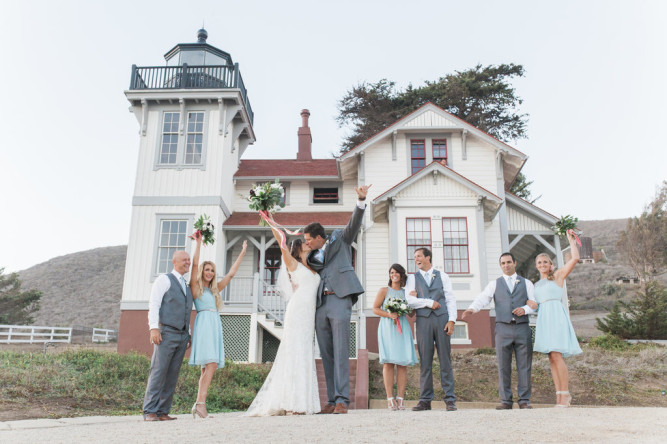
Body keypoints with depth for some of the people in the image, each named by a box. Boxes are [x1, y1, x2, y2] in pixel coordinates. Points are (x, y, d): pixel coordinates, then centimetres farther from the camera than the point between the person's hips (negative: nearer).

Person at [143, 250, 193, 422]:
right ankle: (150, 411, -5)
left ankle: (163, 412, 7)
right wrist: (154, 327, -18)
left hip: (182, 335, 7)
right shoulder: (164, 280, 3)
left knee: (172, 375, 4)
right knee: (158, 372, -9)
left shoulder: (187, 286, 24)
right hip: (166, 333, -6)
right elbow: (154, 303, -7)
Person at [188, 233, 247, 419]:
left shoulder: (215, 290, 23)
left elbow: (231, 273, 25)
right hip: (204, 324, -6)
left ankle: (199, 405, 0)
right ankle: (200, 403, -19)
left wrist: (242, 253, 27)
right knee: (211, 365, -18)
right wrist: (198, 242, -4)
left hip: (215, 326, 6)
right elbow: (194, 264, -3)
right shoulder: (195, 287, 8)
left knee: (208, 367, 0)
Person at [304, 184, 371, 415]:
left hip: (339, 300, -6)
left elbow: (354, 222, -2)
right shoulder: (312, 257, 24)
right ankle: (331, 401, 8)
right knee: (327, 355, 4)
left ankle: (342, 400, -11)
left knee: (341, 352, -11)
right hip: (320, 305, 6)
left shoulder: (340, 239, 11)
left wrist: (361, 201, -15)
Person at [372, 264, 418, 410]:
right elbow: (375, 309, 4)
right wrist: (388, 315, -11)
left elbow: (411, 313, 17)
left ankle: (400, 399, 0)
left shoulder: (406, 292, 15)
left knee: (403, 362, -4)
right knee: (388, 362, -8)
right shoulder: (384, 291, 8)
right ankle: (390, 399, -7)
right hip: (387, 328, -3)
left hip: (402, 328, 3)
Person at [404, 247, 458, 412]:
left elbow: (450, 299, 8)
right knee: (425, 361, -1)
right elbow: (409, 300, 2)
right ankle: (425, 400, 3)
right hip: (423, 320, 0)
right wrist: (429, 302, -5)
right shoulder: (412, 278, 15)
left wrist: (452, 320, -4)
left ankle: (450, 400, 3)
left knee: (445, 359, -2)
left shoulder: (442, 276, 15)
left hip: (442, 319, 0)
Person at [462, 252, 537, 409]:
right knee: (503, 366, 0)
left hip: (522, 328, 0)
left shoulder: (526, 283, 15)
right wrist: (471, 309, -21)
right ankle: (506, 401, 7)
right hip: (503, 328, 0)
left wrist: (524, 309, -12)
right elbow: (482, 298, -2)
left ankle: (524, 400, 10)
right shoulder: (494, 284, 12)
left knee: (524, 365, 1)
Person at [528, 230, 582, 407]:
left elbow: (575, 258, 0)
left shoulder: (558, 275, 8)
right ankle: (560, 394, 4)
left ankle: (565, 394, -13)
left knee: (556, 355, -15)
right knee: (552, 358, 3)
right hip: (543, 317, 6)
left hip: (556, 315, -6)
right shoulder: (537, 285, 23)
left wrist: (571, 239, 6)